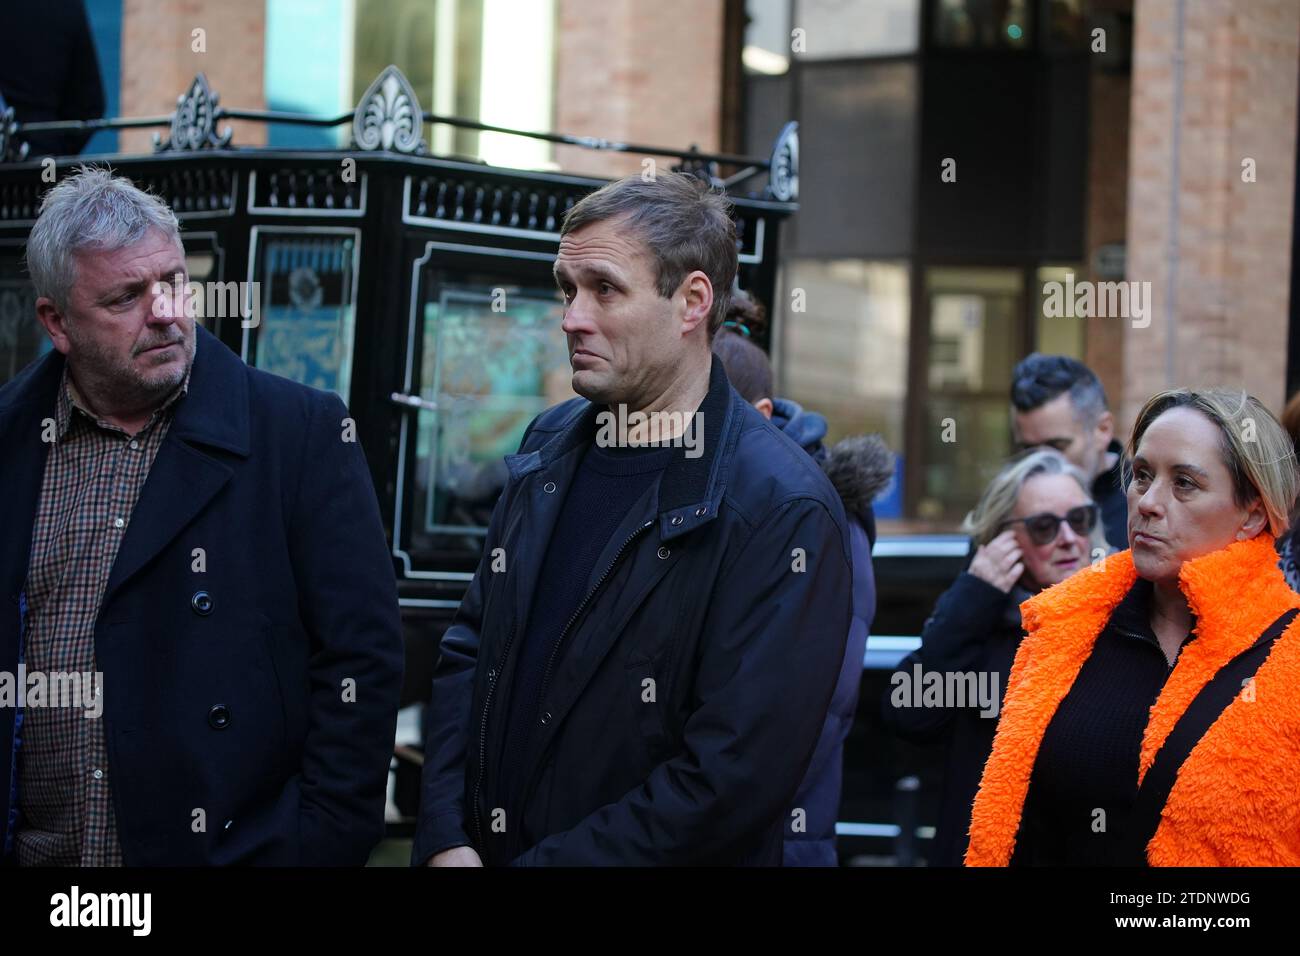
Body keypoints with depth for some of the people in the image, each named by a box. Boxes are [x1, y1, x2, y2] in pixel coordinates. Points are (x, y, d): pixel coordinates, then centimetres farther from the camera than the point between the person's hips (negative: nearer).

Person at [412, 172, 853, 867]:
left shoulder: (784, 511, -19)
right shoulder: (551, 444, 3)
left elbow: (732, 781, -23)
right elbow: (470, 647, 6)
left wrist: (534, 864, -20)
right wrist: (444, 839, -7)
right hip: (480, 848, 6)